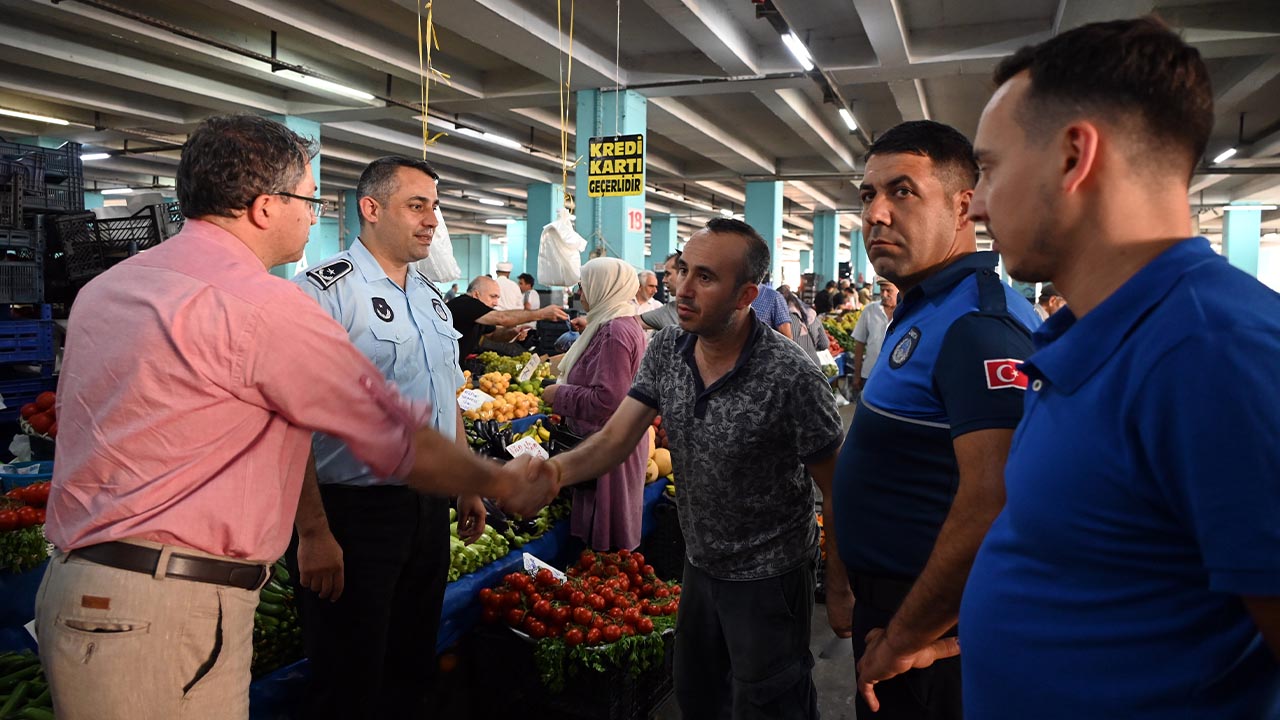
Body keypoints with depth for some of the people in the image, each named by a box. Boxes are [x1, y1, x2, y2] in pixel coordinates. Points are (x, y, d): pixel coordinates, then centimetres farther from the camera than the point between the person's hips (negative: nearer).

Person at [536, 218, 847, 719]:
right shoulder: (665, 350, -8)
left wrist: (841, 590, -12)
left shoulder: (790, 376, -27)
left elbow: (835, 488, -17)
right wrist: (552, 471, -29)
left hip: (768, 578, -6)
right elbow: (616, 438, -10)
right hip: (699, 561, 6)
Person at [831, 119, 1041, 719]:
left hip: (931, 633, -9)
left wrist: (903, 643, -25)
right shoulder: (927, 309, 8)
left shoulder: (978, 326, -26)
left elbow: (995, 507, -36)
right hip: (889, 607, 9)